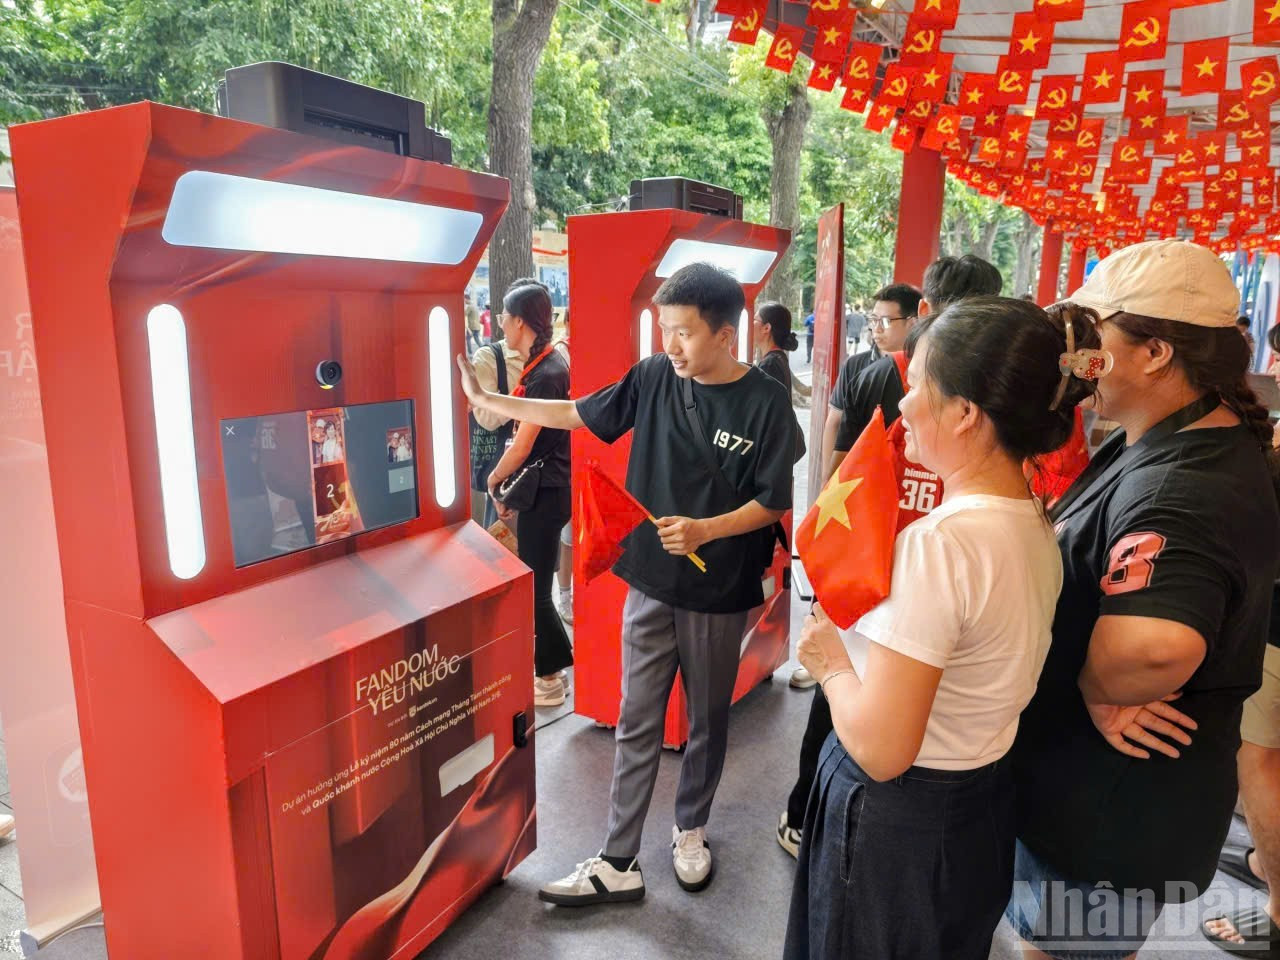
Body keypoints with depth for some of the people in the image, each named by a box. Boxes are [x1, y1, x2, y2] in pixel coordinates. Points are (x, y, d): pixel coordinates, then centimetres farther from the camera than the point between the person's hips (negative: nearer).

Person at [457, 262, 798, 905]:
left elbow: (774, 503, -8)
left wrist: (705, 529, -24)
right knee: (636, 724, 9)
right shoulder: (654, 378, -4)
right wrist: (483, 399, 7)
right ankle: (618, 863, 21)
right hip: (651, 581, 2)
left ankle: (690, 829, 40)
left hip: (719, 591, -2)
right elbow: (576, 415, 6)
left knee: (706, 720, 16)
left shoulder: (764, 402, -12)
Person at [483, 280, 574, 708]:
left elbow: (522, 445, -18)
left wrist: (494, 479, -3)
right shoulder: (543, 365, 10)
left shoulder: (545, 374, -20)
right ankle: (558, 663, 32)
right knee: (536, 583, 18)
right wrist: (507, 483, 10)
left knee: (533, 588, 2)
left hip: (545, 492, -9)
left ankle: (551, 678, 16)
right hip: (543, 488, 9)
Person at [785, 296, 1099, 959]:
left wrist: (830, 662, -14)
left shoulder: (938, 544, -29)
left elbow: (881, 750, -29)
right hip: (983, 810, 8)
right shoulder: (1038, 526, -2)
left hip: (895, 827, -8)